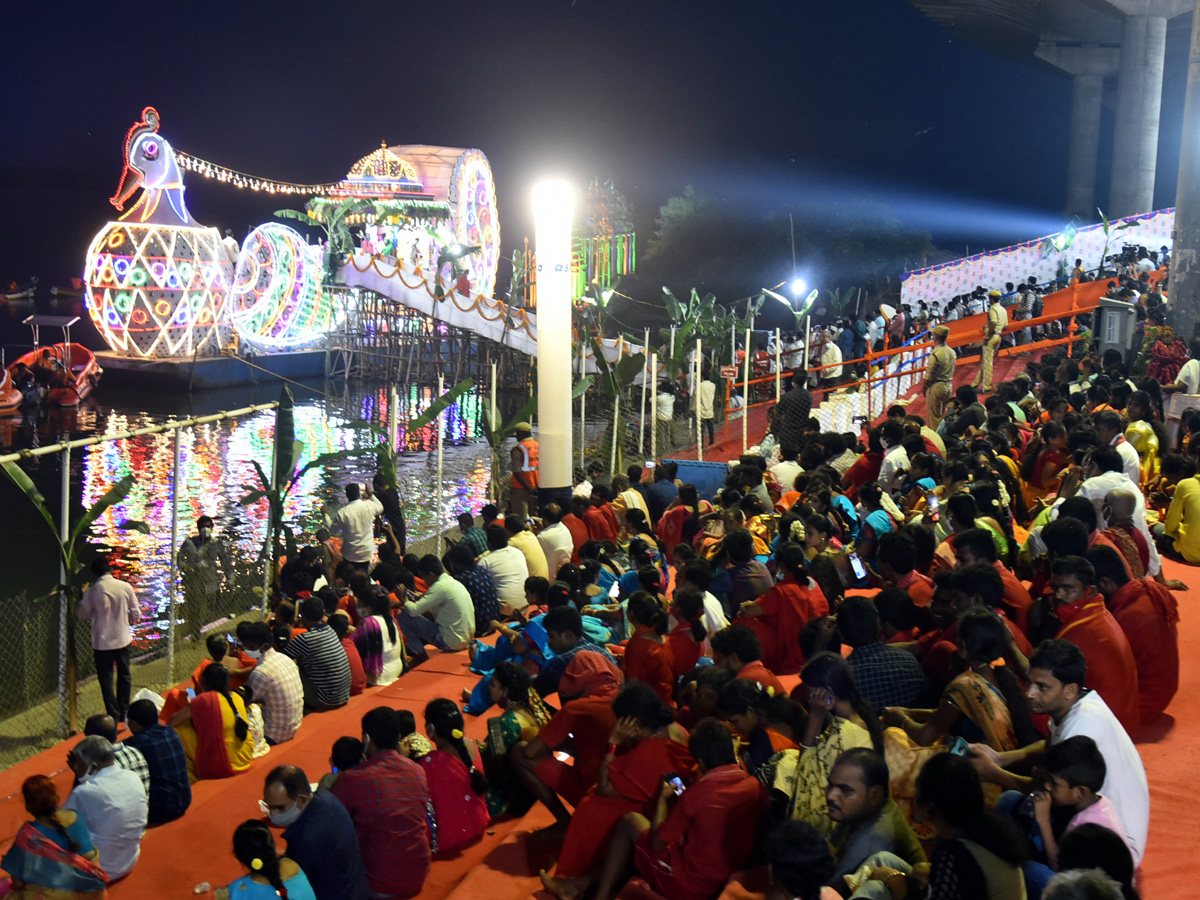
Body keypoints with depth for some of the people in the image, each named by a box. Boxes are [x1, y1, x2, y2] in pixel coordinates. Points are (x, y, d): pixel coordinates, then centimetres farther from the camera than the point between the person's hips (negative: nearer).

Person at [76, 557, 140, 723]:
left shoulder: (92, 591, -14)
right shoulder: (125, 587, -8)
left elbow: (82, 613, 1)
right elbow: (136, 615, -2)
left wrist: (83, 596, 15)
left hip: (102, 642, -2)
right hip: (123, 639, 2)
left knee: (106, 678, 8)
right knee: (124, 676, 17)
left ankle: (113, 715, 8)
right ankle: (124, 713, 23)